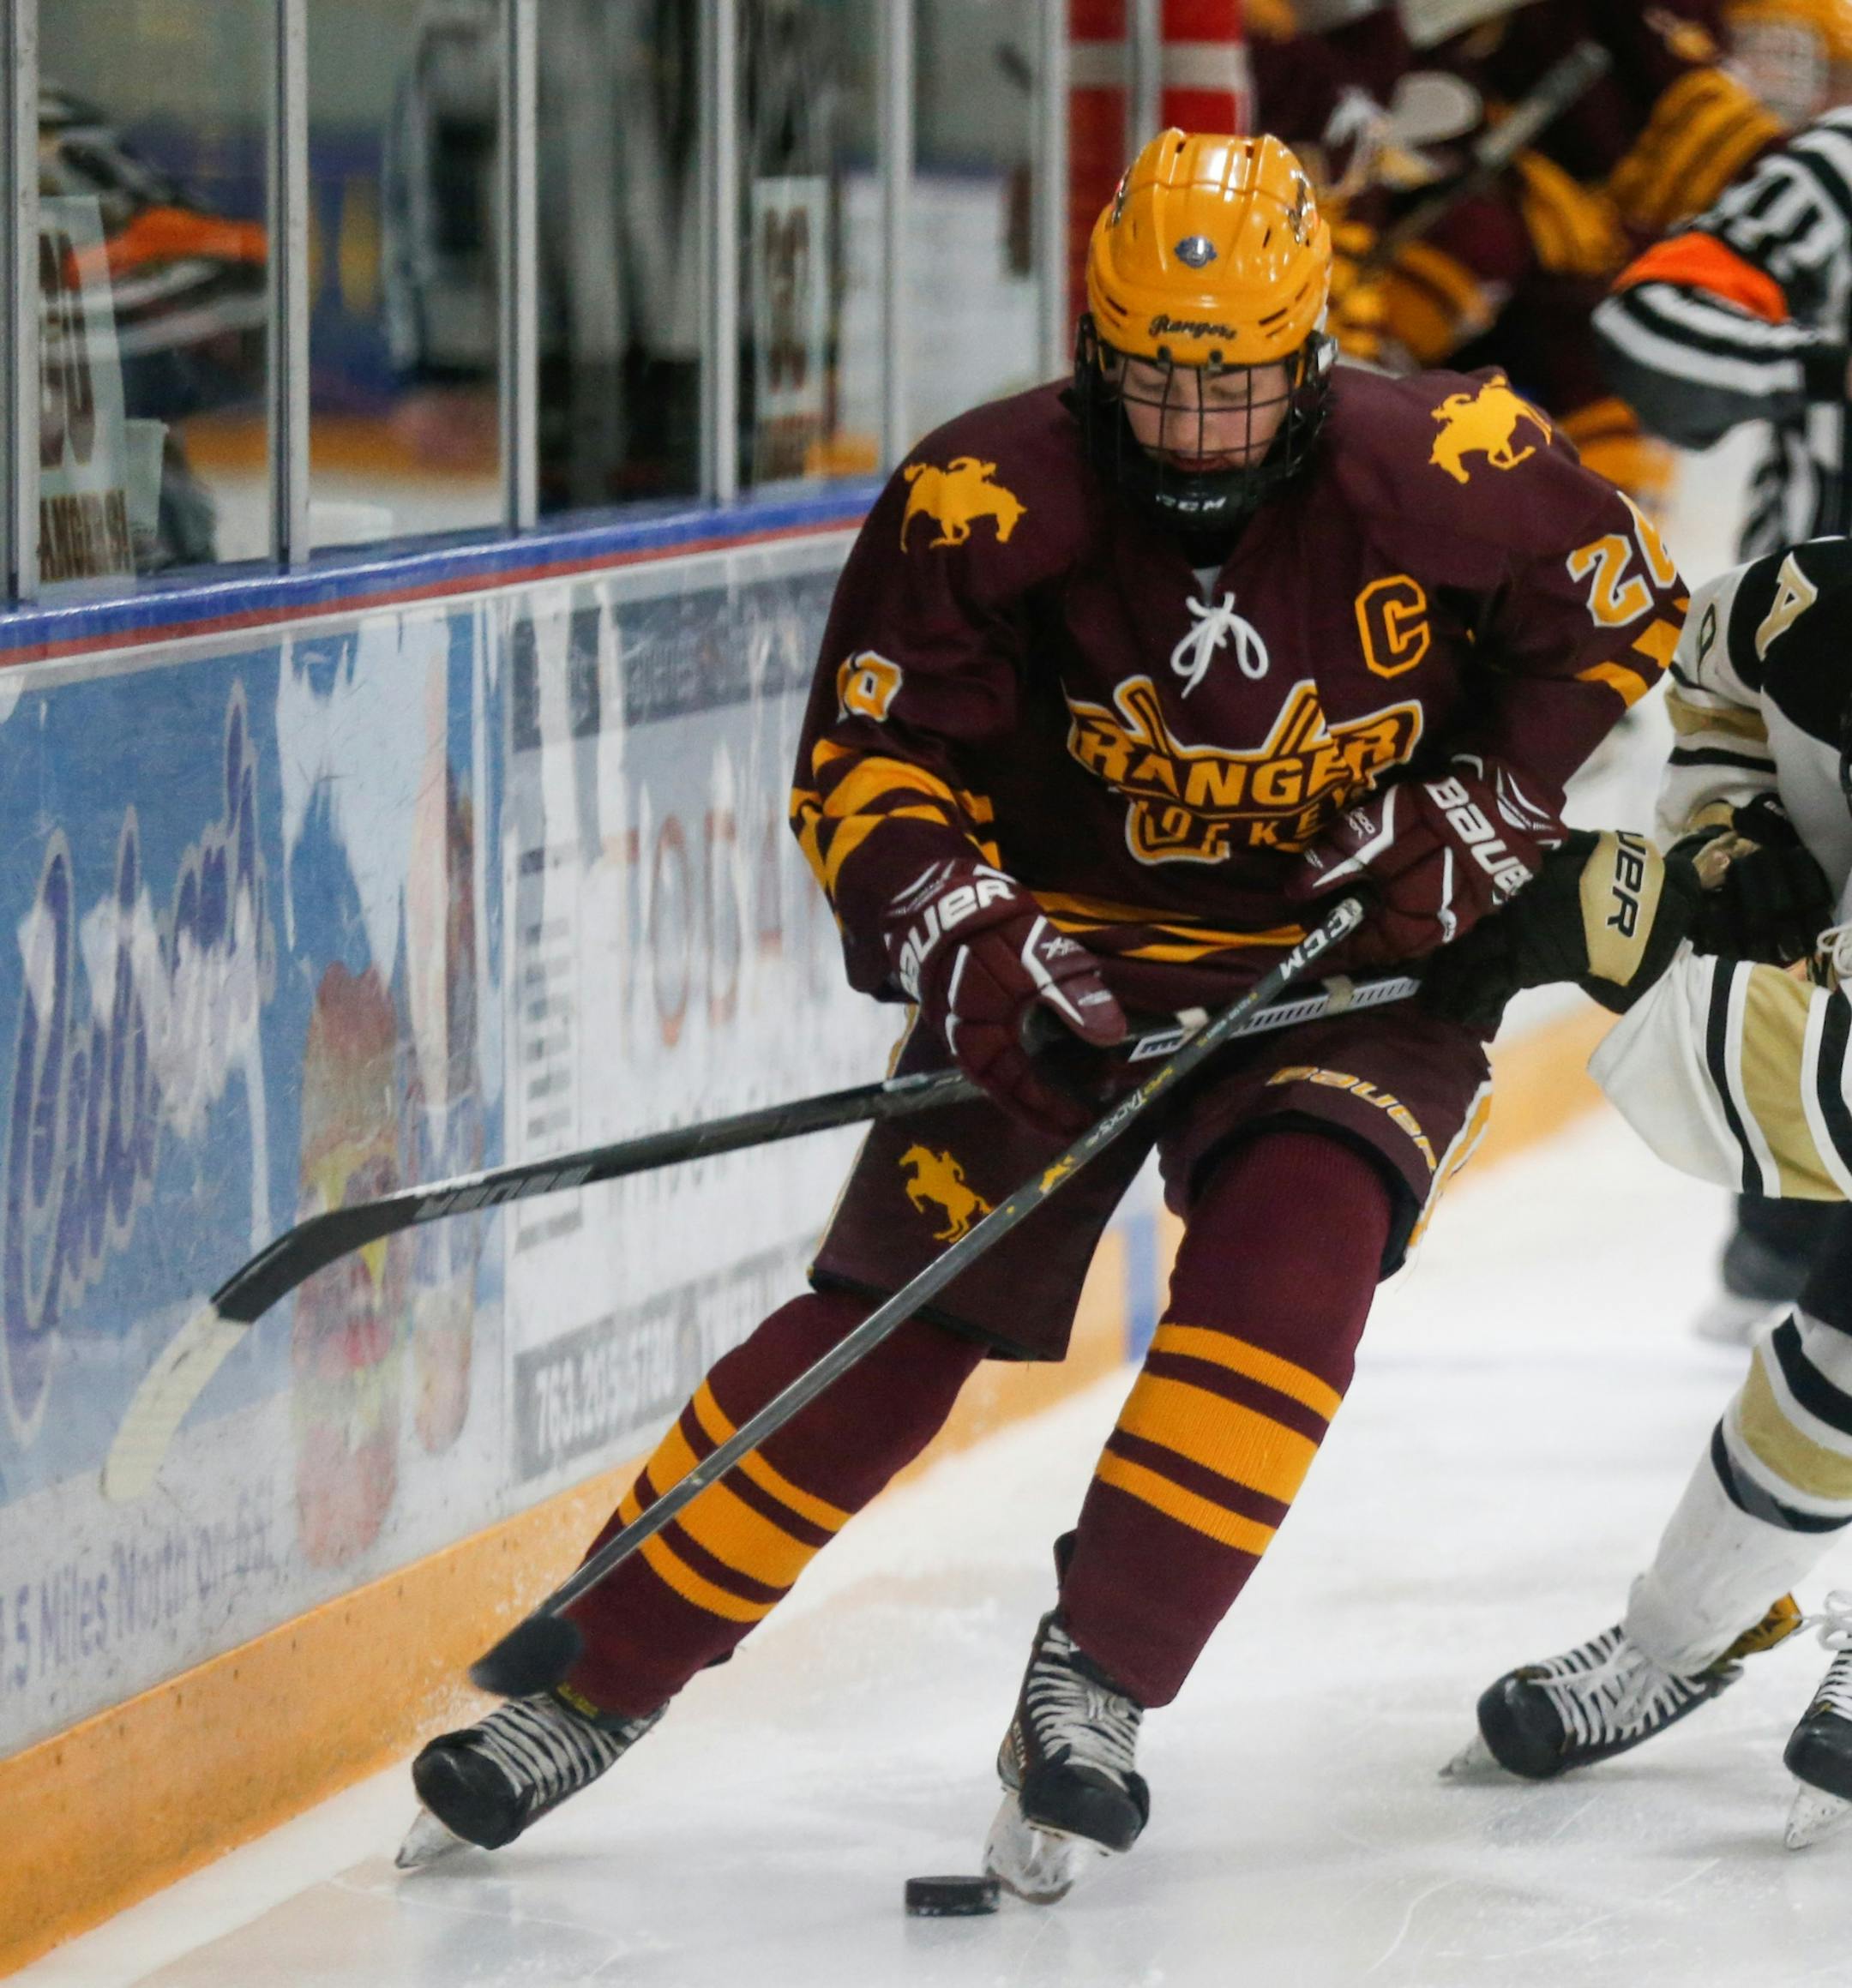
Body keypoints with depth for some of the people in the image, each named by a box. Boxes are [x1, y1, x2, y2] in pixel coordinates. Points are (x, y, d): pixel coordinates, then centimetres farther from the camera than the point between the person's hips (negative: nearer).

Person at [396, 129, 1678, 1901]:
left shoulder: (1452, 475, -17)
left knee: (1292, 1242, -28)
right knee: (889, 1321, -6)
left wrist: (1473, 824, -11)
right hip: (1066, 951, 0)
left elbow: (1624, 631, 0)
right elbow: (863, 761, -12)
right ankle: (588, 1687, 4)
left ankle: (1092, 1689, -22)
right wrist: (969, 945, -28)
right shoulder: (988, 505, -17)